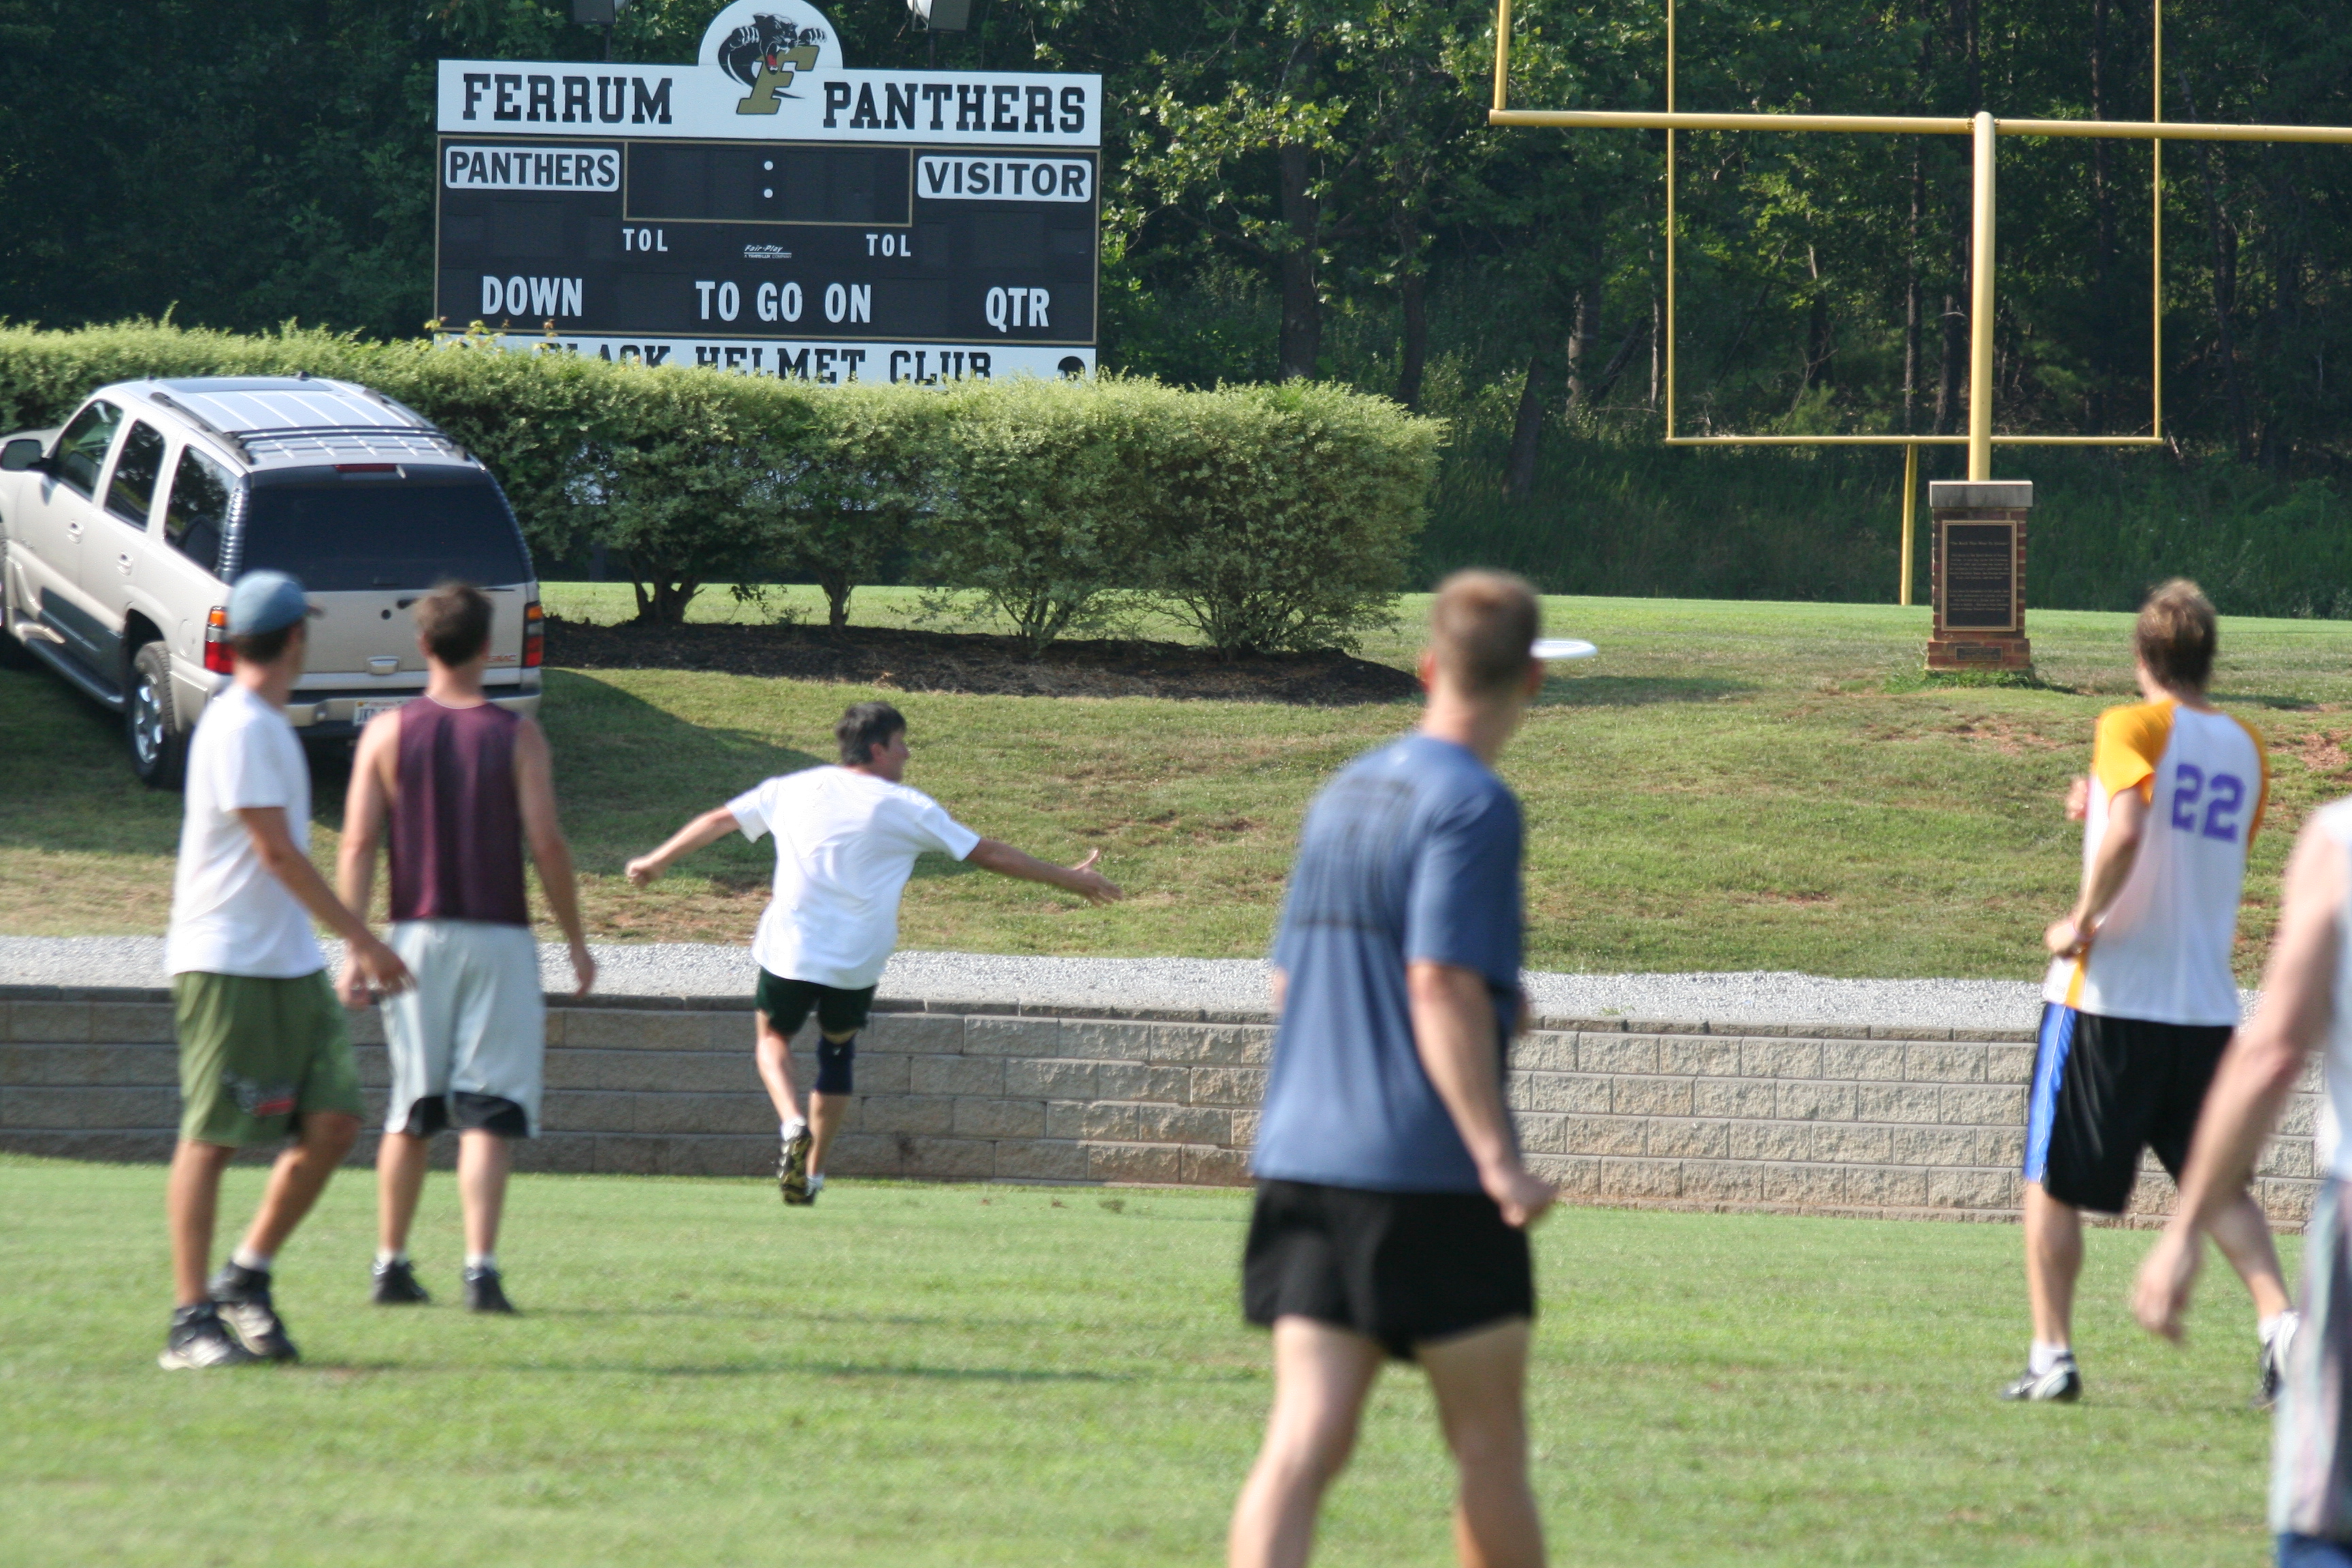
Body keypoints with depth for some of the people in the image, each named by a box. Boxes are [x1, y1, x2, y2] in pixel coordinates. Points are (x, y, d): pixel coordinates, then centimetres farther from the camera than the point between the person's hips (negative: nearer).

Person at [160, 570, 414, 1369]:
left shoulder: (266, 726, 16)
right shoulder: (239, 727, -13)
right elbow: (276, 852, -17)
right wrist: (363, 939, -16)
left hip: (290, 966, 9)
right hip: (225, 965, -9)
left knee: (333, 1123, 3)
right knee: (211, 1138, -5)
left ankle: (246, 1280, 15)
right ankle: (192, 1322, -3)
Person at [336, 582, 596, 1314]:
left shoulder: (387, 733, 2)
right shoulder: (517, 737, -3)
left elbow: (358, 844, -3)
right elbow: (546, 843, -5)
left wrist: (355, 950, -2)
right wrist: (577, 943, 4)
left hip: (416, 935, 2)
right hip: (498, 938, -2)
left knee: (409, 1114, 13)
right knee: (489, 1114, -4)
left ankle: (391, 1265, 17)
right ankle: (480, 1266, -16)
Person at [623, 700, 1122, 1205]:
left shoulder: (795, 789, 7)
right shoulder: (908, 809, 0)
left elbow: (718, 821, 17)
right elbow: (989, 854, 4)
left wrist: (657, 861, 33)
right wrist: (1069, 879, 14)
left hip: (790, 951, 0)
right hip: (859, 960, 0)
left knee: (773, 1036, 21)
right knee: (838, 1051, 21)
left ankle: (793, 1126, -8)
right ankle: (813, 1174, 19)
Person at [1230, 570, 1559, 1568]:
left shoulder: (1343, 796, 15)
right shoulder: (1472, 806, -9)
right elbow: (1443, 984, -18)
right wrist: (1497, 1156, -20)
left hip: (1303, 1158, 6)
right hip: (1428, 1175, -6)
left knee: (1304, 1440, -3)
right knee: (1489, 1449, 6)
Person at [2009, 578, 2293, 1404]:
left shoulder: (2133, 727, -8)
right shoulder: (2244, 748, 11)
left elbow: (2126, 833, -25)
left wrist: (2081, 919, -14)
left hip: (2107, 995, -5)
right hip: (2207, 1004, 5)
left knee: (2053, 1180, 7)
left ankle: (2052, 1356, 4)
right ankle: (2280, 1321, -10)